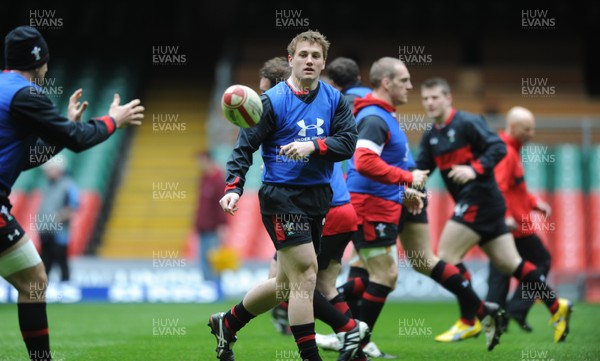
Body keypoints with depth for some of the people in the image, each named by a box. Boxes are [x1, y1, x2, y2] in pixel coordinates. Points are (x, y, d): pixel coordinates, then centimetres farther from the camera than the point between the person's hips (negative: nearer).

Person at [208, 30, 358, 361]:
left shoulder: (334, 100, 7)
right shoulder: (272, 101, -7)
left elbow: (348, 142, -5)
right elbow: (245, 146, -8)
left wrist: (313, 146, -21)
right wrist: (233, 187, -21)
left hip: (318, 196, 6)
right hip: (281, 197, -6)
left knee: (286, 283, 14)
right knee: (305, 275, -13)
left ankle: (226, 324, 33)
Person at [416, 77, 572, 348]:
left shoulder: (468, 123, -9)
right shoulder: (430, 137, 14)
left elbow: (498, 147, -15)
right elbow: (420, 170, 10)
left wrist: (475, 169, -27)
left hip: (480, 199, -8)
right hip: (469, 202, 8)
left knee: (445, 259, -13)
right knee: (510, 264, 10)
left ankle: (471, 319, -6)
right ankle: (556, 307, 16)